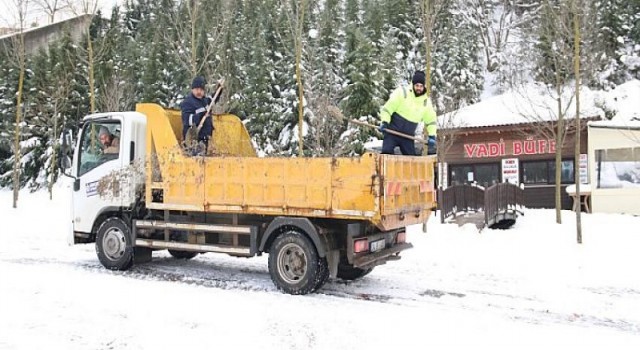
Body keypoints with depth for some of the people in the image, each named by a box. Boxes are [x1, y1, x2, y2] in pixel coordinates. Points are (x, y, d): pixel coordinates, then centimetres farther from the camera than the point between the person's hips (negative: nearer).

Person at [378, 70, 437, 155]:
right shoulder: (402, 92, -8)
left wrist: (432, 136, 5)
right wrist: (384, 122, -19)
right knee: (387, 152, -21)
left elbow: (431, 120, 14)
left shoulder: (426, 101, 5)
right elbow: (388, 107, -7)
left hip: (408, 136, 4)